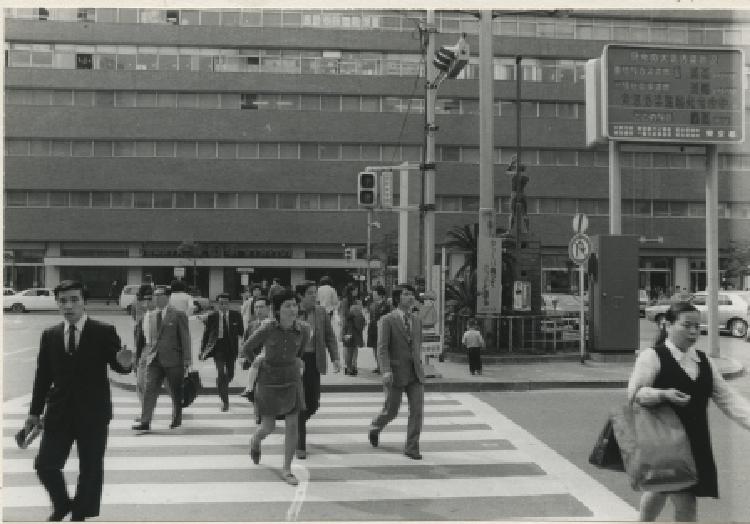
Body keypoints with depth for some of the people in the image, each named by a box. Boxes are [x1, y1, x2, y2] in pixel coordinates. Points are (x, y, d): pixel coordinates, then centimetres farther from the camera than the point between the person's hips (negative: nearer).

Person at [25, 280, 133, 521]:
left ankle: (82, 514, 29)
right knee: (45, 465, 4)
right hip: (59, 411, 3)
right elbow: (43, 375, 9)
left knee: (90, 470, 8)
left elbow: (116, 366, -4)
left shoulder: (104, 332, -7)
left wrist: (125, 364, -29)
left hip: (93, 413, -3)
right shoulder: (49, 335, 4)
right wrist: (35, 412, 10)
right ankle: (62, 505, 33)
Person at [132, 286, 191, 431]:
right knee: (149, 390, -6)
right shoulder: (149, 316, 12)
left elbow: (185, 339, -4)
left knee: (176, 392, 8)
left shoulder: (178, 315, -3)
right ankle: (145, 422, -5)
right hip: (153, 360, 4)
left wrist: (186, 361, -7)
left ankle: (177, 419, 25)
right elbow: (147, 339, 17)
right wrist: (144, 357, 10)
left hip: (173, 360, -4)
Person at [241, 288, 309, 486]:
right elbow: (247, 349, -7)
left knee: (292, 425, -1)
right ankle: (255, 440, 42)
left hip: (292, 382, 2)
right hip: (269, 382, -2)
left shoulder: (303, 328, -13)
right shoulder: (267, 328, -22)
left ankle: (286, 470, 16)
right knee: (268, 427, 4)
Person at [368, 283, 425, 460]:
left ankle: (412, 447, 8)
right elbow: (382, 348, -13)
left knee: (417, 411, -4)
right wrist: (386, 371, -24)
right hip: (396, 373, -4)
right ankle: (375, 427, 38)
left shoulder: (417, 321, 12)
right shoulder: (387, 321, -6)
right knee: (391, 411, 7)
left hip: (415, 373, 5)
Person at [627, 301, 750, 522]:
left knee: (661, 489, 16)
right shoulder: (652, 356, -10)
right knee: (685, 503, -7)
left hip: (696, 442, 6)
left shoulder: (704, 361, 10)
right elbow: (634, 393, -13)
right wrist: (663, 394, -28)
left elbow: (727, 397, 4)